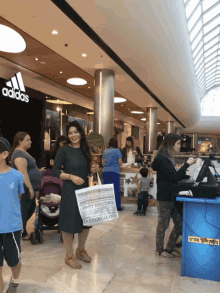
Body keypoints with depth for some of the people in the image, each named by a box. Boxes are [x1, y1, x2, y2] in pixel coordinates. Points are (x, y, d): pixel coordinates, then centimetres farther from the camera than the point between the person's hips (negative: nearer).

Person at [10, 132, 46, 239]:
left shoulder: (24, 152, 14)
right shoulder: (19, 154, -19)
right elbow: (23, 173, -26)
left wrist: (38, 170, 18)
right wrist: (30, 188, -25)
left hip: (29, 187, 10)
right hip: (25, 189, -10)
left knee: (31, 208, 19)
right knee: (23, 210, 3)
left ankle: (21, 228, 34)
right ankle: (21, 233, 18)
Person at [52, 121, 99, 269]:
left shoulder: (85, 150, 7)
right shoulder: (64, 150, -10)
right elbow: (55, 171, -11)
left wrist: (92, 169, -5)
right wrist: (71, 177, -23)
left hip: (85, 190, 6)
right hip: (70, 191, -6)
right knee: (69, 223, 4)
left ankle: (81, 250, 37)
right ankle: (69, 256, 24)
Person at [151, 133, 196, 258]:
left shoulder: (168, 158, 12)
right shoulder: (163, 159, -18)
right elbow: (174, 177, -22)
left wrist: (190, 176, 12)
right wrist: (187, 164, -17)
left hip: (172, 196, 9)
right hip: (165, 197, -9)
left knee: (180, 223, 12)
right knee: (163, 224, 5)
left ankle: (170, 248, 26)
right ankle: (160, 250, 22)